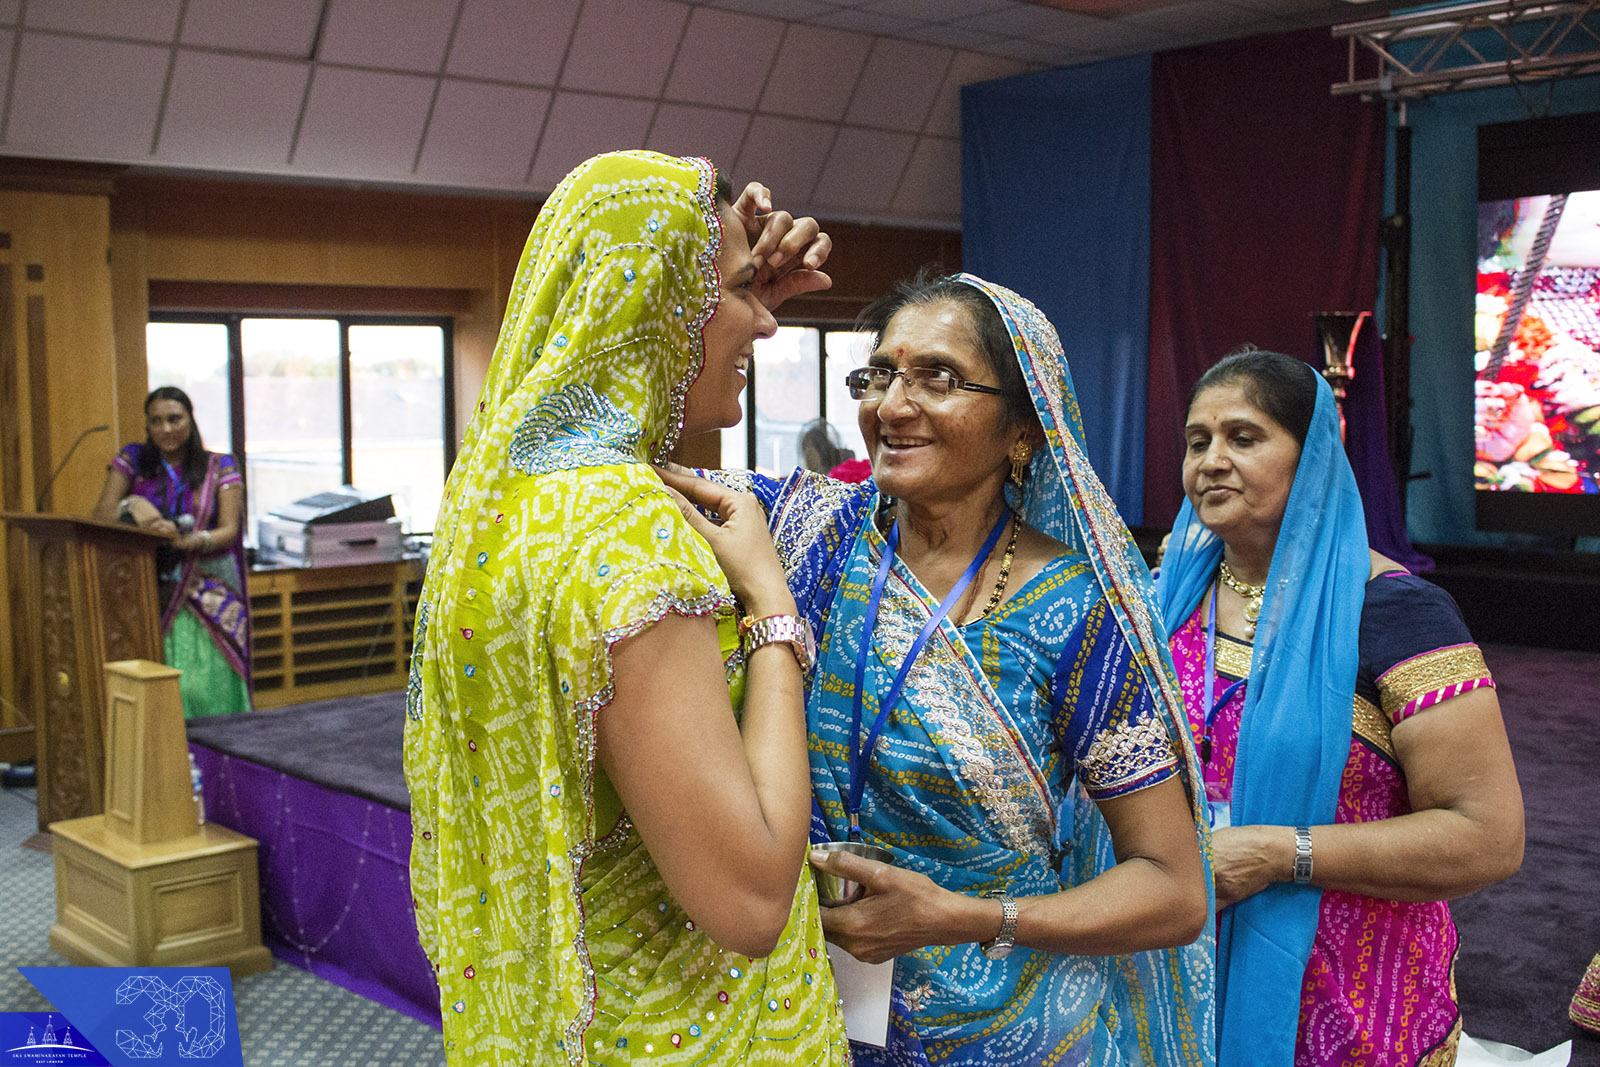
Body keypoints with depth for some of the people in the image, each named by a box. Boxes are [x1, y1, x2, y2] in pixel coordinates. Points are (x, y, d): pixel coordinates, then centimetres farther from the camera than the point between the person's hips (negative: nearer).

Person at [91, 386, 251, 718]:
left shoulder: (219, 467, 6)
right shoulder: (132, 460, 11)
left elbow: (229, 529, -3)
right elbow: (100, 516, 3)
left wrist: (187, 541, -24)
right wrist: (131, 505, -20)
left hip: (207, 589, -1)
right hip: (148, 592, 1)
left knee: (204, 685, -14)